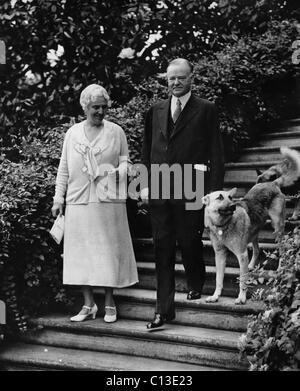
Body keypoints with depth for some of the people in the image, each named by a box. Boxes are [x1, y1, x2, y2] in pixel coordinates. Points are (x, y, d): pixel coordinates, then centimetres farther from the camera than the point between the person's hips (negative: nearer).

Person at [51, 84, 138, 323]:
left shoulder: (116, 132, 4)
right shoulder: (73, 133, 9)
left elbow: (125, 160, 7)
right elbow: (64, 168, 12)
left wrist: (120, 172, -16)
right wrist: (59, 198, 8)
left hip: (108, 201, -2)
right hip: (79, 202, 2)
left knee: (109, 251, 1)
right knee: (81, 252, 3)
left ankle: (110, 303, 12)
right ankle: (89, 304, 12)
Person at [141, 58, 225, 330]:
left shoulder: (206, 110, 0)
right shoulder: (156, 111, 13)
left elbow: (215, 153, -3)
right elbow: (147, 151, 16)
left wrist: (214, 190, -9)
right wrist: (145, 184, 7)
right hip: (159, 192, 4)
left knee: (189, 243, 6)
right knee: (162, 250, 3)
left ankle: (196, 284, 37)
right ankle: (164, 310, 8)